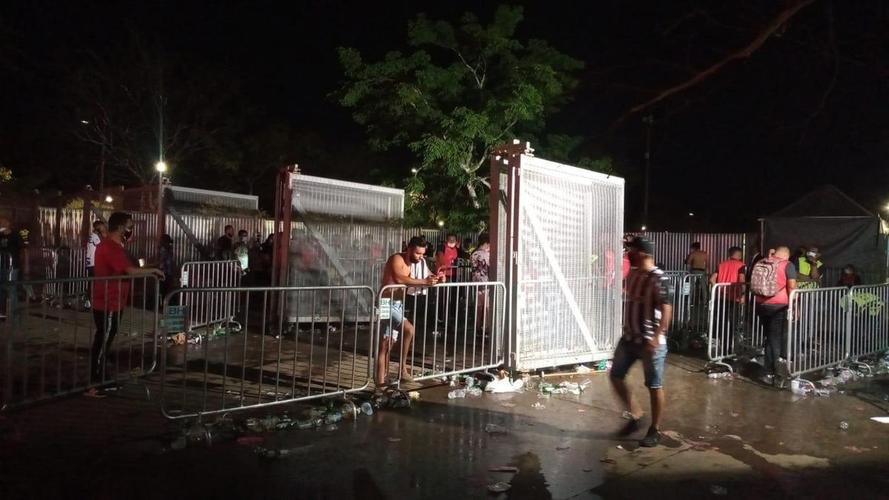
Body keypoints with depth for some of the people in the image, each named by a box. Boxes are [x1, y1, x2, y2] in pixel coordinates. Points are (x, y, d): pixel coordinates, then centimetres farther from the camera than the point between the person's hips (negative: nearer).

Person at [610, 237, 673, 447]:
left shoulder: (659, 279, -17)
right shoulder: (632, 275, 8)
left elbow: (666, 311, -21)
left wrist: (656, 338, -28)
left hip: (650, 341, -8)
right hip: (628, 338, 8)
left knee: (654, 386, 4)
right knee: (616, 376, 9)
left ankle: (655, 430, 18)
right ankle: (635, 415, 27)